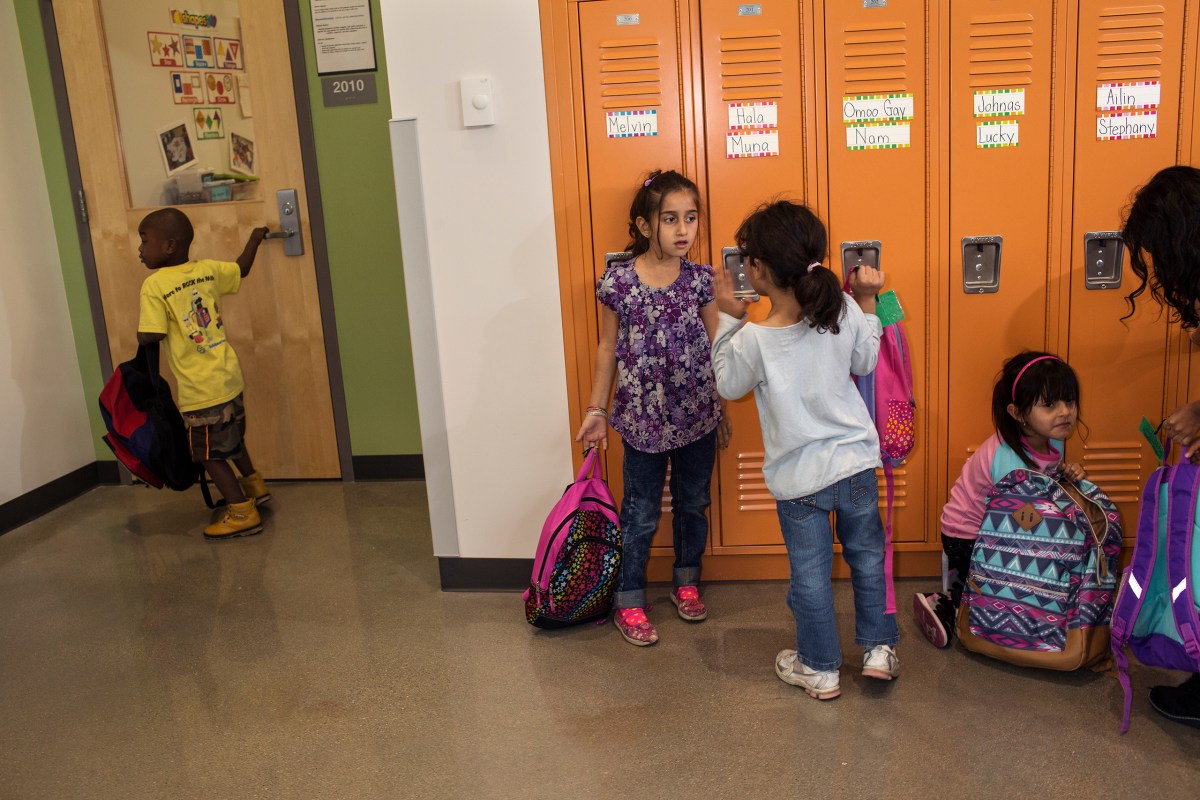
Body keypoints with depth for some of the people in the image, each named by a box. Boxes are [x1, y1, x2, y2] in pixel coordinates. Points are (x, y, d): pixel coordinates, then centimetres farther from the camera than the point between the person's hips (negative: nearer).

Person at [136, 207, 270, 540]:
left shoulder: (154, 285, -16)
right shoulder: (208, 269, 2)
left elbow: (150, 336, -22)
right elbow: (240, 269, 21)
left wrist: (140, 333, 2)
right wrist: (255, 238, 38)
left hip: (200, 389, -7)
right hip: (229, 376, 7)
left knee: (210, 454, 6)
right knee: (231, 440, 27)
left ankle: (243, 513, 7)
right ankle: (254, 485, 39)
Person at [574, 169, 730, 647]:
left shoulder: (700, 279, -4)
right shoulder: (618, 280, -10)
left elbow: (715, 345, 4)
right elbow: (608, 347, 0)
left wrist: (722, 409, 8)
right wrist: (597, 409, 3)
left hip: (698, 415, 3)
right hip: (642, 417, -2)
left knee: (693, 504, 17)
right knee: (641, 516, 7)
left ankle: (686, 583, 38)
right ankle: (629, 602, 23)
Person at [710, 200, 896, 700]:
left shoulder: (751, 340, -23)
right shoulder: (845, 312, -12)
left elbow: (729, 385, -2)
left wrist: (728, 318, 0)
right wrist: (867, 302, 12)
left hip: (799, 478, -3)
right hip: (856, 462, 3)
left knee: (810, 573, 14)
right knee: (866, 555, 24)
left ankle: (820, 668, 30)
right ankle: (878, 648, 36)